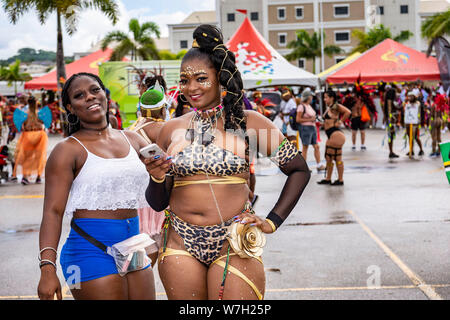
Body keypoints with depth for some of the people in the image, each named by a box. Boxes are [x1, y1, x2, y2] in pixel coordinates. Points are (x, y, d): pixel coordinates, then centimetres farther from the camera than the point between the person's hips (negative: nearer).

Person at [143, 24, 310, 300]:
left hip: (234, 245, -3)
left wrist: (272, 222, -2)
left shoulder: (248, 123, -1)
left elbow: (300, 170, 4)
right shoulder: (171, 130, 7)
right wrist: (157, 177, -9)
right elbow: (158, 203, 11)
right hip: (180, 245, 3)